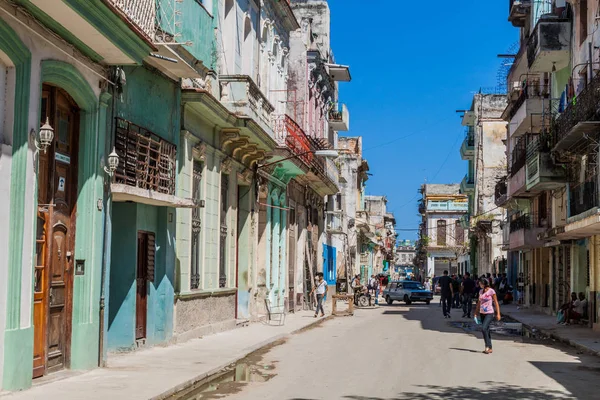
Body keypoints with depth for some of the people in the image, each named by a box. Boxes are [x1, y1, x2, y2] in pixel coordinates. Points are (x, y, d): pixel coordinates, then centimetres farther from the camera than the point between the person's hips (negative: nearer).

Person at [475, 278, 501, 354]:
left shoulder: (491, 291, -9)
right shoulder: (481, 291, 9)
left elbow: (496, 303, -7)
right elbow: (479, 302, 18)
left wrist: (498, 314, -10)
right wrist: (476, 312, 16)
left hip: (489, 313, -7)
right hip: (482, 313, 7)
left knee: (484, 328, -19)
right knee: (486, 330, 8)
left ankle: (487, 346, -12)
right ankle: (489, 348, 15)